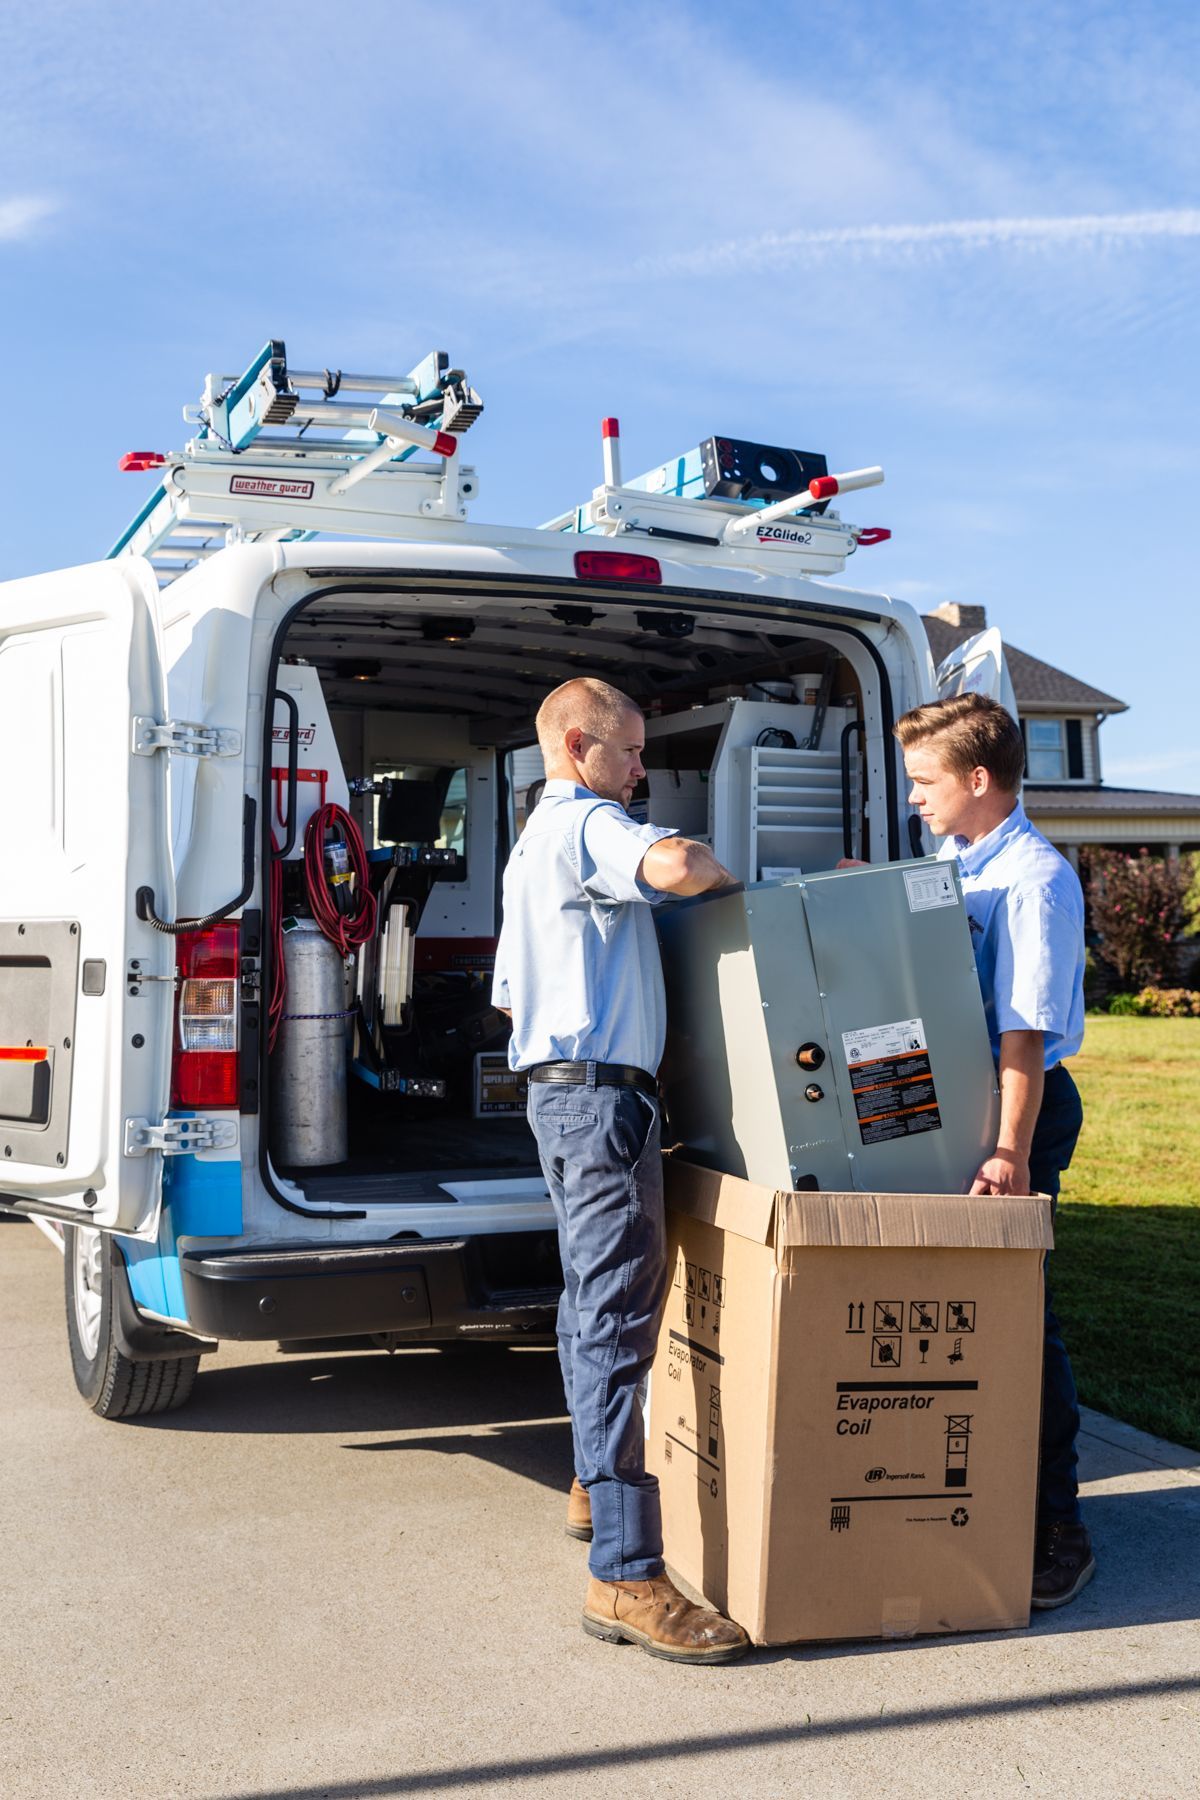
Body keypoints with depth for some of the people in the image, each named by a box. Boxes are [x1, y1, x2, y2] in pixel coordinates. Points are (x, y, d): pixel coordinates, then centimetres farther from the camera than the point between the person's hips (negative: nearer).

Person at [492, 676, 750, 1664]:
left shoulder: (532, 843, 22)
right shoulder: (585, 824, -10)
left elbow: (509, 996, 28)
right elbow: (674, 866, -33)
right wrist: (722, 871, -12)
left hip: (560, 1089, 11)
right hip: (602, 1090, -11)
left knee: (592, 1302, 21)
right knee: (619, 1321, -14)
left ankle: (596, 1488, 36)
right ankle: (626, 1575, -14)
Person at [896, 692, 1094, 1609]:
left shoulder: (1035, 880, -15)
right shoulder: (951, 865, 12)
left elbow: (1025, 1031, -23)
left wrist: (1011, 1153, -28)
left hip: (1018, 1104, -8)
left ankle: (1057, 1530, 9)